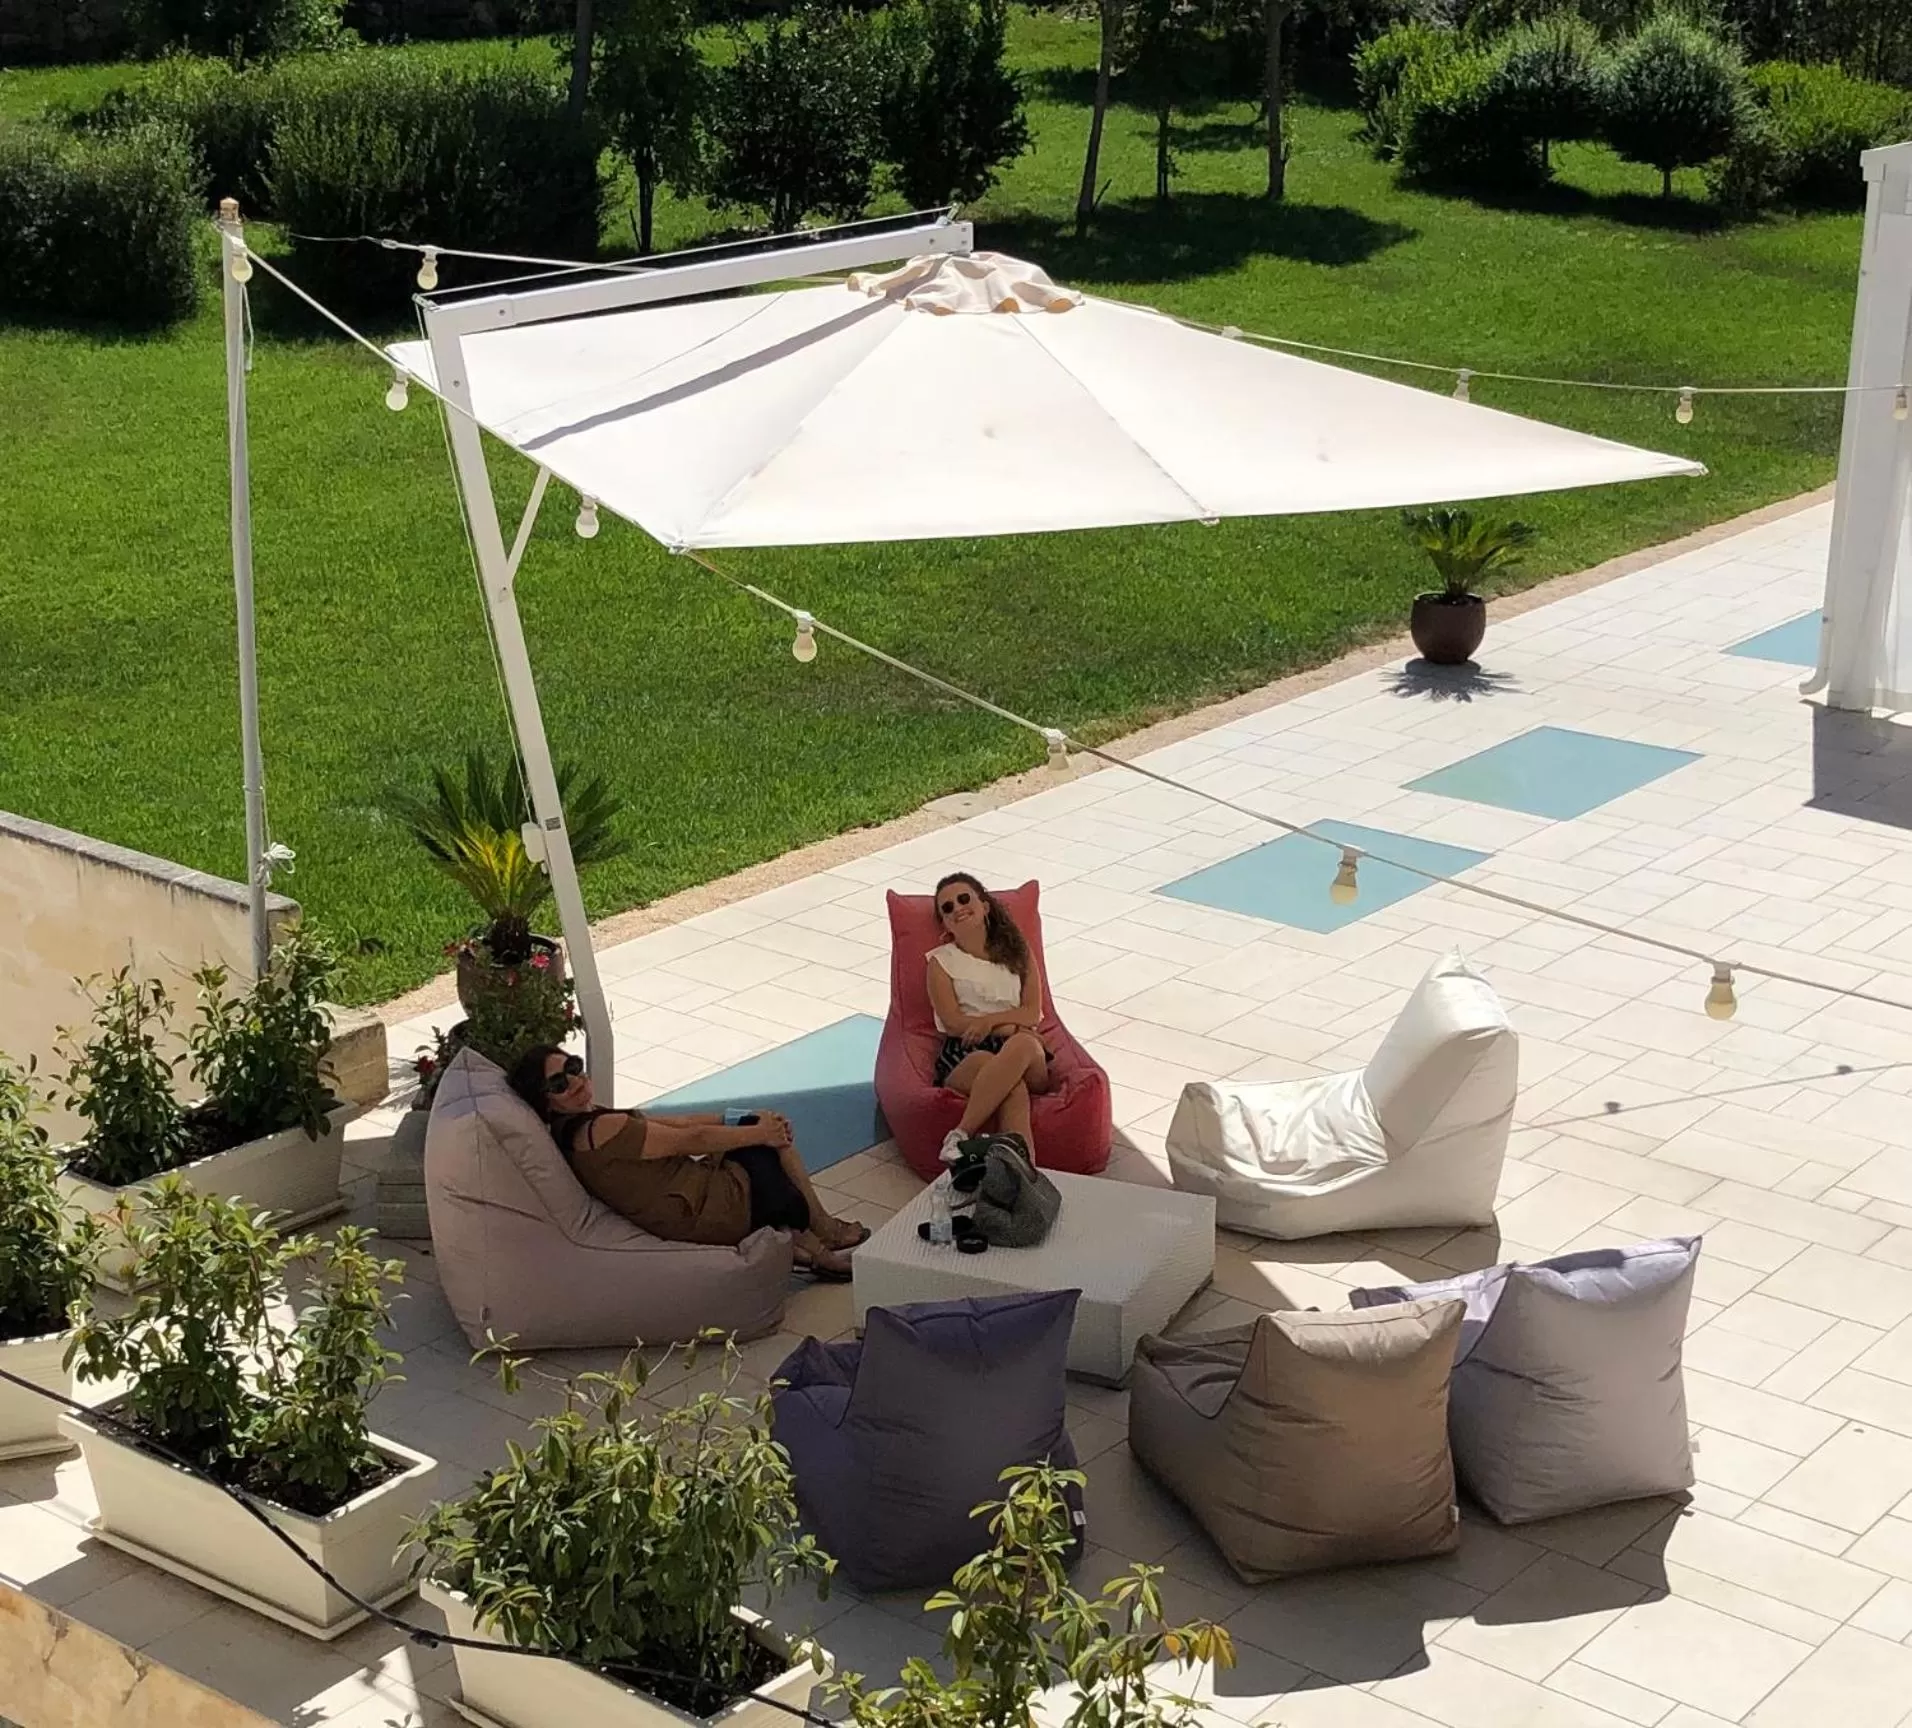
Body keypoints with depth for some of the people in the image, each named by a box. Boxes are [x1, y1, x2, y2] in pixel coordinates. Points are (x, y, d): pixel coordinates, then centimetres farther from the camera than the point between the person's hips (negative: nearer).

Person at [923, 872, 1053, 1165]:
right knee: (1013, 1085, -39)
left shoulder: (1018, 953, 22)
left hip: (1026, 1056, 2)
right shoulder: (941, 962, 15)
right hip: (963, 1055, -2)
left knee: (1022, 1045, -39)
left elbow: (1033, 1013, 9)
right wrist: (1011, 1027, -5)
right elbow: (954, 1023, 2)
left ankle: (961, 1134, -47)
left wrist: (990, 1021, -10)